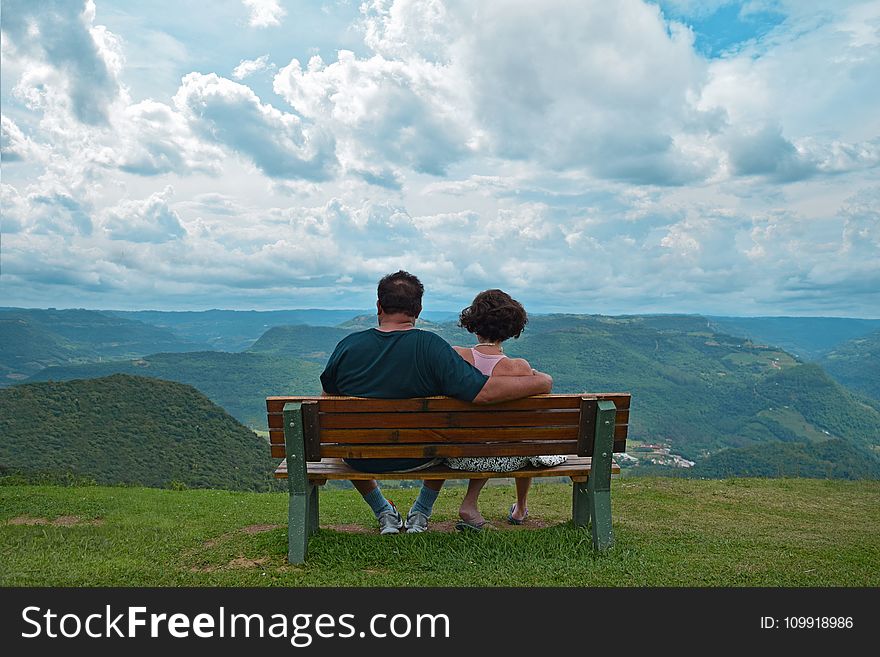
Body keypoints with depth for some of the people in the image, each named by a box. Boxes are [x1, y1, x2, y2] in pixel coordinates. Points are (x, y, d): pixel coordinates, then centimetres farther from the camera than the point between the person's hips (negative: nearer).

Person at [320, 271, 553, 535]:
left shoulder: (347, 346, -16)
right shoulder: (432, 347, -24)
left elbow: (327, 397, 0)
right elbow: (484, 392, -30)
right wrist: (540, 382, -15)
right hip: (419, 459, -1)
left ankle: (384, 513, 37)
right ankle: (421, 514, 38)